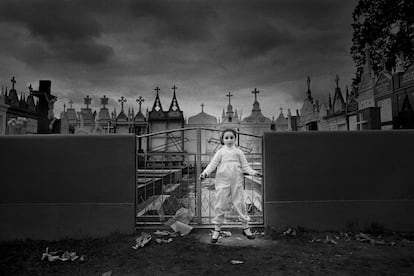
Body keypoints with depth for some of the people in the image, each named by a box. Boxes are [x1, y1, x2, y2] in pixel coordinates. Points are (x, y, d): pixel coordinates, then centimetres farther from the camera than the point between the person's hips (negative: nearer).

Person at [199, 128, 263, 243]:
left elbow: (245, 166, 7)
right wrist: (205, 172, -18)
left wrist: (253, 172, -9)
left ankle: (246, 227, 21)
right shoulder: (220, 152, 6)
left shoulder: (239, 152, 8)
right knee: (220, 205, 2)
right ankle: (217, 229, 14)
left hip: (237, 182, 1)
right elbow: (213, 164, -2)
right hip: (223, 181, -1)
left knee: (240, 203, 5)